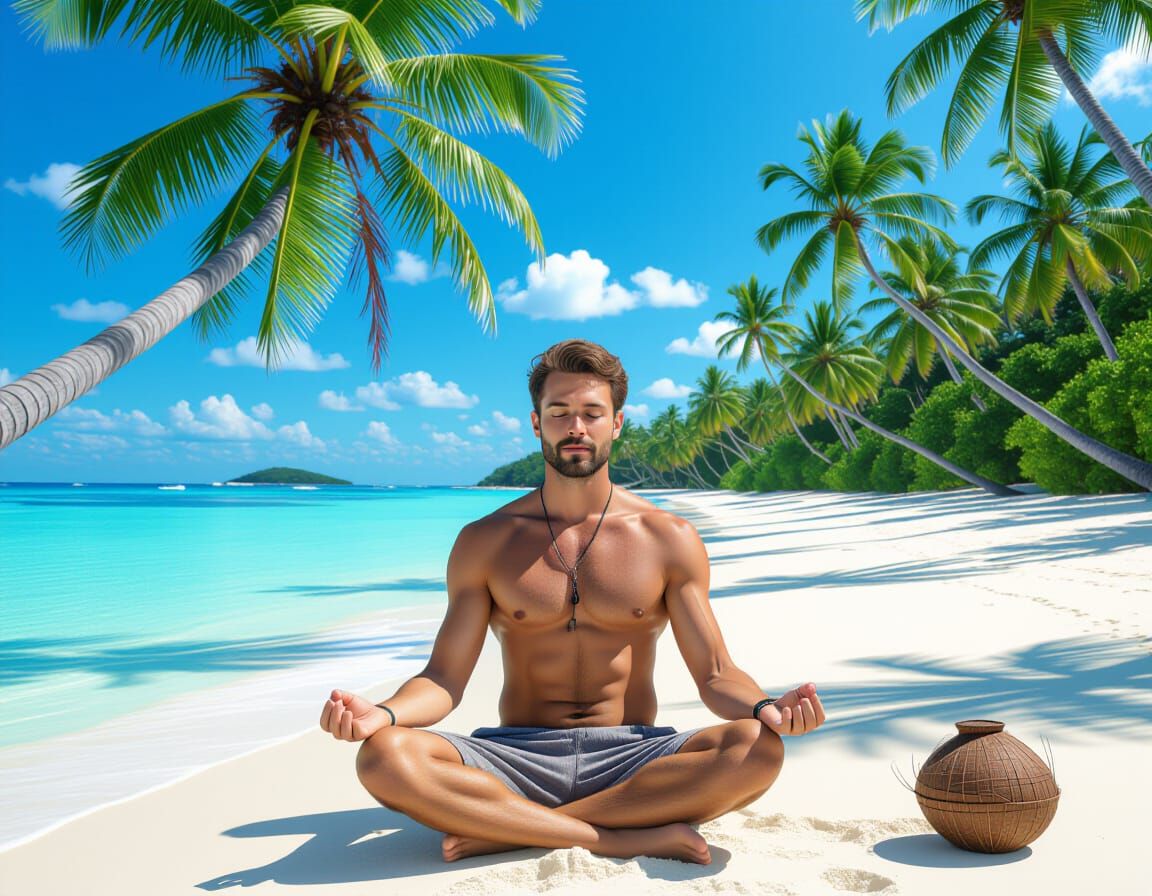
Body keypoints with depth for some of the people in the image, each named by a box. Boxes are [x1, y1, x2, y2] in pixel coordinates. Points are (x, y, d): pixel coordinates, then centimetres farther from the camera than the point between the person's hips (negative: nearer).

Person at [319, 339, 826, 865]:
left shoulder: (669, 540, 4)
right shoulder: (484, 542, 5)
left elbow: (715, 675, 3)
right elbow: (445, 677, 1)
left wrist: (764, 708, -20)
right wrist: (382, 714, -20)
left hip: (631, 758, 1)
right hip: (517, 757, 0)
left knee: (758, 751, -28)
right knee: (383, 757, -27)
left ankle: (510, 831, -20)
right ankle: (635, 837, -23)